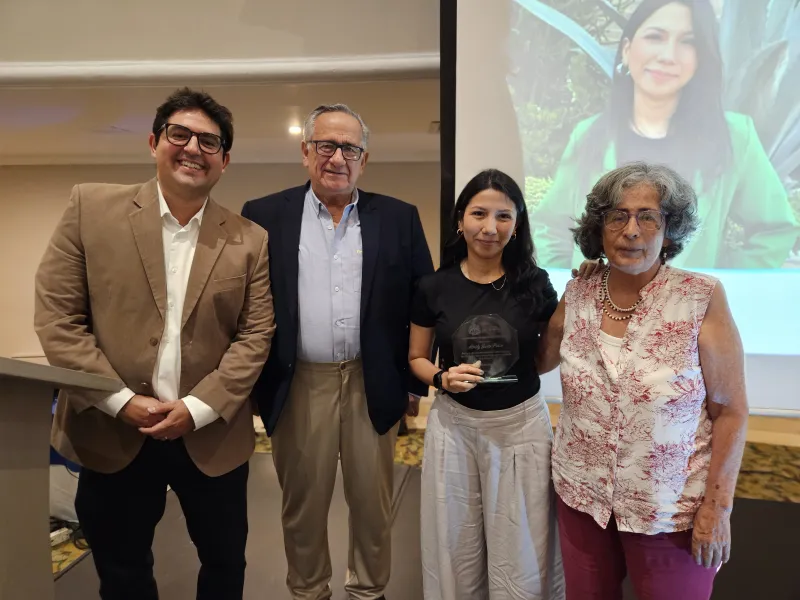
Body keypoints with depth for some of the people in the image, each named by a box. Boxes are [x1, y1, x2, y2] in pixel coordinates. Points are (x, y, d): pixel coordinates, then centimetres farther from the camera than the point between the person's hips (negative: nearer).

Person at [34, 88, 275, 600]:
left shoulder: (249, 240, -1)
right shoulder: (92, 208, -3)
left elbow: (256, 335, -3)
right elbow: (57, 317, -5)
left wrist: (198, 409, -13)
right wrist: (122, 401, -12)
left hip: (212, 438, 1)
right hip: (111, 433, 0)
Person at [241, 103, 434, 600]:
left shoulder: (399, 218, 2)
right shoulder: (264, 216, 1)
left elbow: (423, 303, 4)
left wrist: (415, 381, 3)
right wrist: (251, 382, -1)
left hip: (374, 385, 1)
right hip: (298, 386, 0)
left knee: (373, 500, 15)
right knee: (303, 501, 16)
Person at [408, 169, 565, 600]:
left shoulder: (535, 284, -6)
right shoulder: (434, 287, -6)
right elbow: (416, 358, 4)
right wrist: (442, 378, -12)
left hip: (521, 423, 0)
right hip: (453, 423, 1)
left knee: (520, 558, 14)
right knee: (457, 551, 18)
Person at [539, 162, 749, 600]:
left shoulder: (703, 299, -13)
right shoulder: (577, 296, -4)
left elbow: (730, 412, -9)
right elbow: (541, 360, 11)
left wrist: (717, 507, -9)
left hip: (672, 510, -3)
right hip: (581, 497, 3)